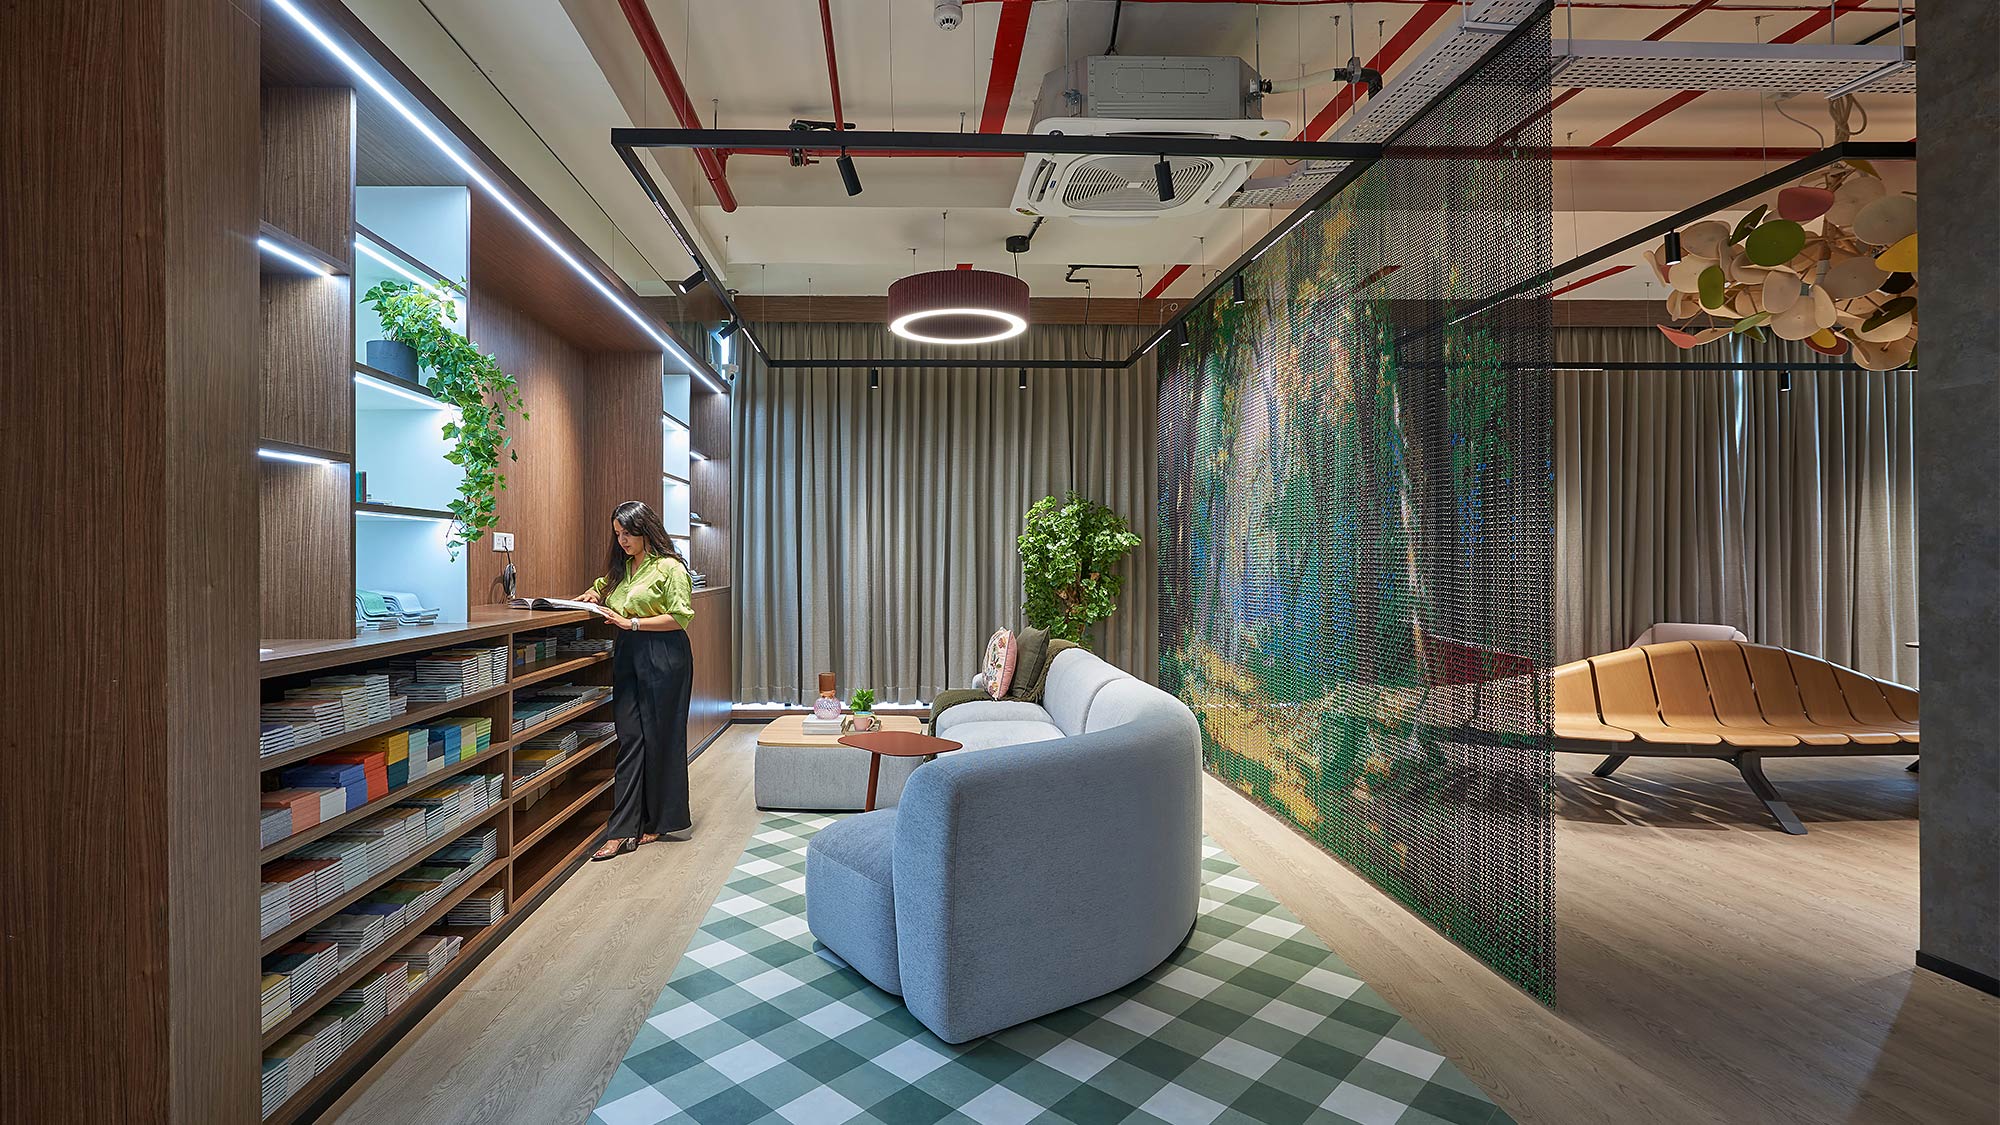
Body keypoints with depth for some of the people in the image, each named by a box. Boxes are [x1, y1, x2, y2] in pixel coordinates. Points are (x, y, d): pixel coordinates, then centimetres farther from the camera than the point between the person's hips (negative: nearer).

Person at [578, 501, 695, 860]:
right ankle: (623, 830, 6)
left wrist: (632, 623, -16)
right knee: (629, 739, 4)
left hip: (663, 657, -6)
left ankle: (664, 821, 18)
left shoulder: (669, 567, -7)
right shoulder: (621, 566, 15)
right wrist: (594, 594, 14)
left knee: (661, 738, 2)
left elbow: (680, 617, -14)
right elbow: (605, 585, 36)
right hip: (626, 656, 7)